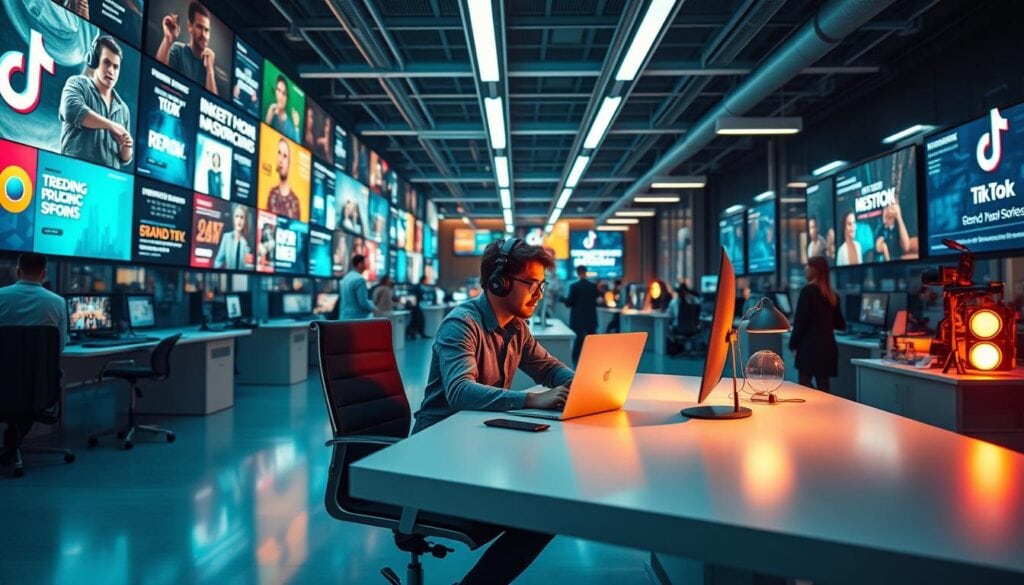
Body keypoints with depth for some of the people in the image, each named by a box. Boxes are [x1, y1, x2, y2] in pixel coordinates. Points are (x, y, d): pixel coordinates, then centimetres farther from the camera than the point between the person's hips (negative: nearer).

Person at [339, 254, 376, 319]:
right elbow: (363, 302, -18)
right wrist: (373, 309, -1)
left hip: (345, 318, 9)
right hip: (358, 318, -9)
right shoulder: (359, 279, -14)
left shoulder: (345, 278, 14)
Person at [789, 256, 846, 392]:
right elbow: (840, 324, 19)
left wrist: (793, 345, -6)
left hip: (810, 346, -7)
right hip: (828, 346, 7)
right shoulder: (832, 294, 13)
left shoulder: (808, 290, -7)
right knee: (823, 387, 8)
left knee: (804, 384, -5)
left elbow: (801, 320, -12)